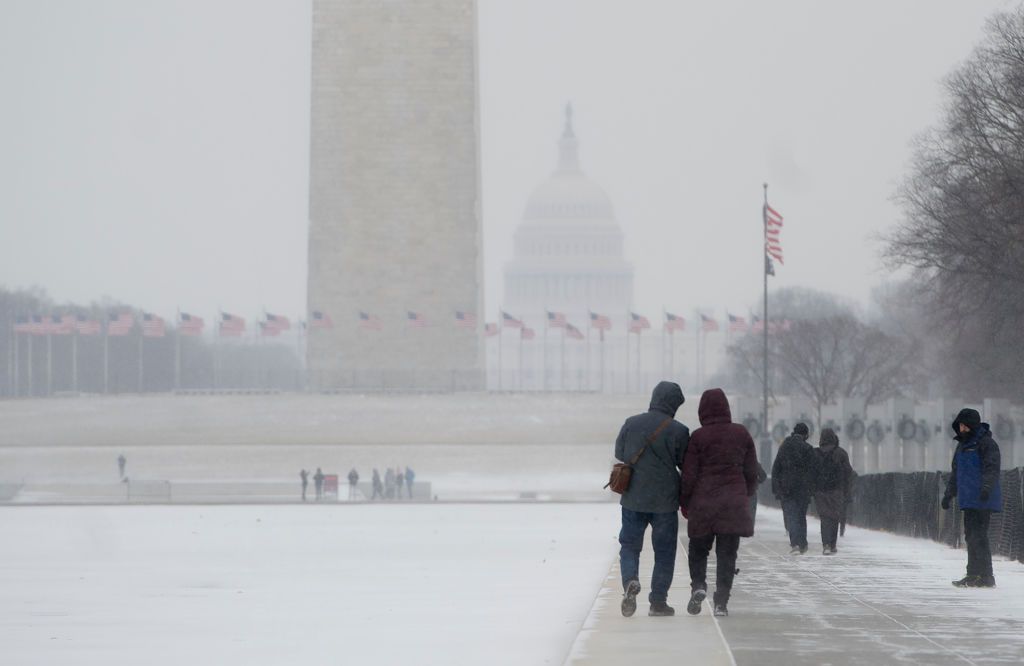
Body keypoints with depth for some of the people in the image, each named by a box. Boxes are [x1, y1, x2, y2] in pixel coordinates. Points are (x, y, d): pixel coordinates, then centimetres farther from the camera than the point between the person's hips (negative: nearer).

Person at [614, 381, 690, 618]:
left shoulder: (631, 423, -2)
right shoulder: (678, 431, -10)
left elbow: (619, 453, 9)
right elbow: (686, 465, -3)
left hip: (633, 498, 2)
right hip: (665, 500, -2)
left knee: (629, 545, 13)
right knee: (664, 551, 9)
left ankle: (630, 580, -15)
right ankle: (658, 601, 9)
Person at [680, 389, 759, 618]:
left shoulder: (699, 437, -7)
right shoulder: (741, 434, 3)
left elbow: (689, 474, -4)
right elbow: (752, 471, 9)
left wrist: (684, 502, 7)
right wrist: (747, 495, 22)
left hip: (703, 503, -2)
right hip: (735, 503, 2)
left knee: (698, 549, 14)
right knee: (727, 553, 5)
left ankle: (698, 585, -8)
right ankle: (721, 601, 0)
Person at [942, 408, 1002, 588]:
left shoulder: (986, 443, -8)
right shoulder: (962, 445, 19)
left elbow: (992, 469, -19)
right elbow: (956, 472, 28)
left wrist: (986, 488, -32)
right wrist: (949, 493, 27)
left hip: (983, 500, -9)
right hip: (968, 501, 9)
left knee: (978, 536, -13)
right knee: (971, 536, 11)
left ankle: (986, 576, -13)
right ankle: (973, 575, 16)